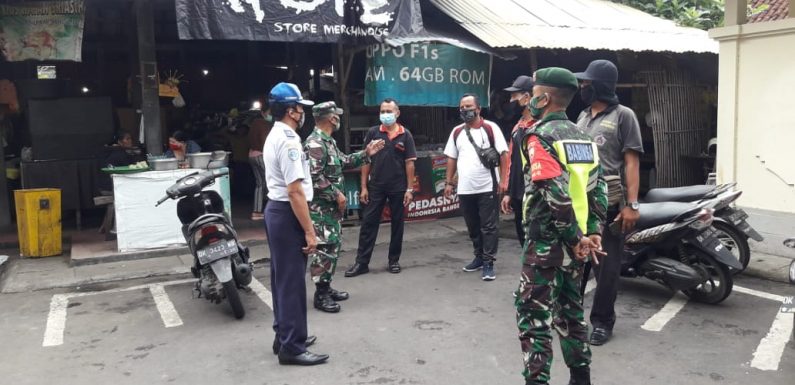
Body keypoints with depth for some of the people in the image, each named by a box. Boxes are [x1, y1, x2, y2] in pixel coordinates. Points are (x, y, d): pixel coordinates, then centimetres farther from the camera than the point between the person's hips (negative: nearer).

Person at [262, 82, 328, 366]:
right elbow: (295, 191, -24)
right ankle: (292, 346, 3)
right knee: (292, 281, -4)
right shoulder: (288, 141, -19)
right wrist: (309, 231, -22)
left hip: (275, 210, 11)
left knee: (282, 278, 16)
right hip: (287, 214, -11)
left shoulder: (274, 136, 14)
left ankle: (284, 336, 27)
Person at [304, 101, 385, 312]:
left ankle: (326, 287, 26)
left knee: (334, 246, 16)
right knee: (324, 248, -7)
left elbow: (342, 162, 23)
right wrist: (336, 194, -19)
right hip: (321, 207, -11)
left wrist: (365, 154, 18)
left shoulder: (329, 141, 14)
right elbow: (315, 177, -25)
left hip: (331, 206, 11)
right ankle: (320, 294, 1)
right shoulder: (315, 143, -19)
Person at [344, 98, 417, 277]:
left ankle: (394, 260, 22)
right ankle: (361, 262, 9)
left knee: (397, 224, 9)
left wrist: (410, 189, -5)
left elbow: (409, 163, -1)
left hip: (398, 188, 0)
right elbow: (366, 160, 2)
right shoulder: (373, 133, 1)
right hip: (376, 187, 1)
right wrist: (364, 187, -2)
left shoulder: (405, 135, -1)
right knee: (368, 223, 2)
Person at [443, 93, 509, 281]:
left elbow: (503, 154, -7)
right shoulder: (457, 132, 10)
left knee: (489, 227, -1)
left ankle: (488, 263, 5)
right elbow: (452, 158, 15)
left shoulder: (490, 128, -5)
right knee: (473, 227, 15)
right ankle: (479, 257, 29)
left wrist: (503, 181, -13)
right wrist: (449, 183, 12)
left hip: (488, 188, -5)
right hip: (465, 189, 5)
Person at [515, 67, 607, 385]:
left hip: (546, 240, -8)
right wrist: (592, 233, 4)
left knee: (533, 315, -1)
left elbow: (556, 194, -22)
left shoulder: (539, 136, -13)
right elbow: (598, 187, 8)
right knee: (570, 310, 18)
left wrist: (575, 238, -15)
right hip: (575, 241, 8)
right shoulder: (581, 136, 12)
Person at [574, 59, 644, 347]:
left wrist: (632, 204, -16)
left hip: (609, 203, -6)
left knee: (606, 267, 3)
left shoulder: (623, 116, -3)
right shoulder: (583, 116, 15)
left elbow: (632, 162, -8)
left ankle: (602, 321, 16)